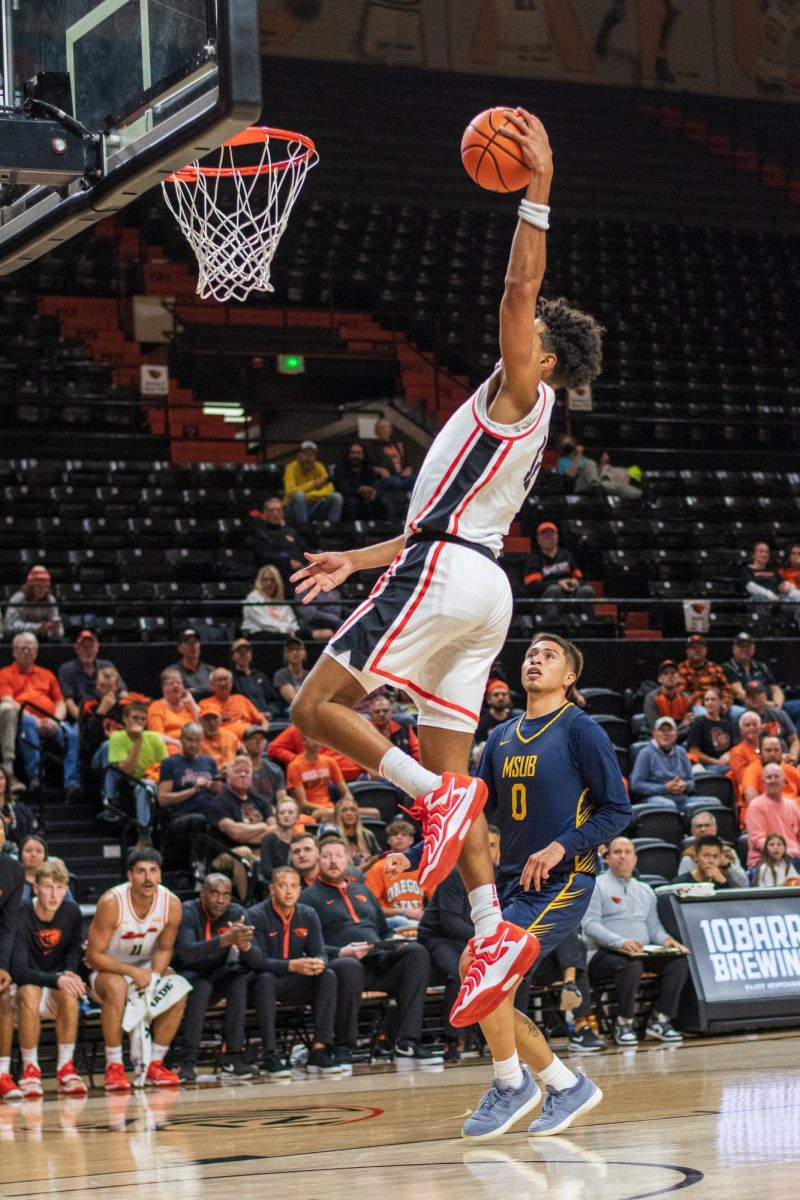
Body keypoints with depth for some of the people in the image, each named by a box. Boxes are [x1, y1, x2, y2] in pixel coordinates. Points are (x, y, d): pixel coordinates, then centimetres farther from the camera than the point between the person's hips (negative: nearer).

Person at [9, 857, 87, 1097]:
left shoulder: (71, 912, -9)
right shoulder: (22, 917, -23)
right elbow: (18, 970, -29)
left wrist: (70, 973, -13)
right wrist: (56, 979, -43)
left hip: (56, 990, 3)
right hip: (22, 989, -3)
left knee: (69, 994, -31)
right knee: (29, 992, -37)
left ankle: (65, 1068, -18)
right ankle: (30, 1069, -23)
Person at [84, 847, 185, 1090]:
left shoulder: (172, 904, -15)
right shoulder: (111, 903, -28)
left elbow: (164, 949, -1)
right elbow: (94, 955, -23)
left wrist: (154, 975, -22)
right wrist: (133, 972, -32)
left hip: (144, 966, 4)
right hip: (106, 968, -4)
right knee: (117, 986, -37)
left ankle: (155, 1064, -8)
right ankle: (113, 1067, -27)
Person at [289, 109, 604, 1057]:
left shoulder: (522, 394, 1)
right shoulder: (507, 420, 27)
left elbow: (519, 291, -15)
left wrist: (536, 193, -16)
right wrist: (352, 560, 33)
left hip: (444, 576, -9)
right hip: (476, 586, 9)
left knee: (315, 708, -9)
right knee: (450, 773, 4)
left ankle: (437, 795, -21)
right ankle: (496, 933, -4)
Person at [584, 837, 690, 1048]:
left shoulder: (645, 890, 24)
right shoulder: (596, 886, 3)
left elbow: (653, 925, 20)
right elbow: (590, 924, -9)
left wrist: (665, 939, -6)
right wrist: (620, 942, -25)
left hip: (643, 952, 6)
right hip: (604, 954, -6)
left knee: (678, 962, -21)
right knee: (631, 964, -39)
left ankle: (660, 1020, -16)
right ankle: (624, 1024, -23)